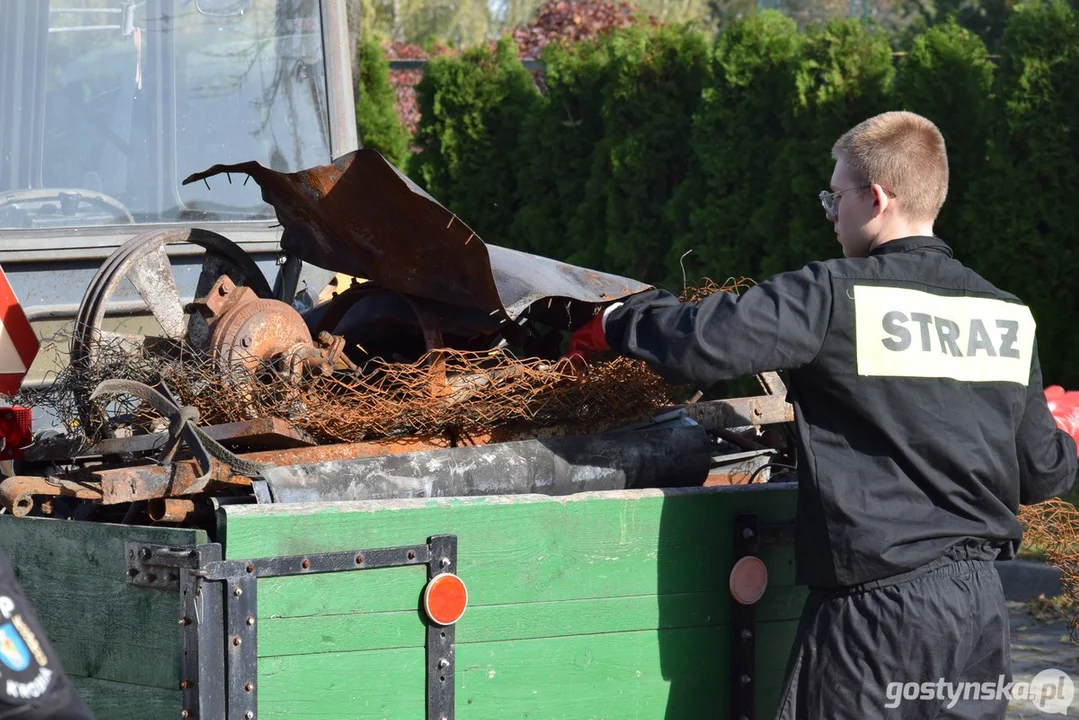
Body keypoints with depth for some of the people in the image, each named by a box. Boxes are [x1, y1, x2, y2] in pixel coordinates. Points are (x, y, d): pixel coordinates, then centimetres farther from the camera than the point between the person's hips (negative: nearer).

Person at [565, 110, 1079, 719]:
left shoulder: (836, 296, -10)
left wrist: (619, 323, 3)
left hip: (878, 603, -6)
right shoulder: (1007, 315, 7)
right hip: (981, 602, 6)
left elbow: (703, 345, -18)